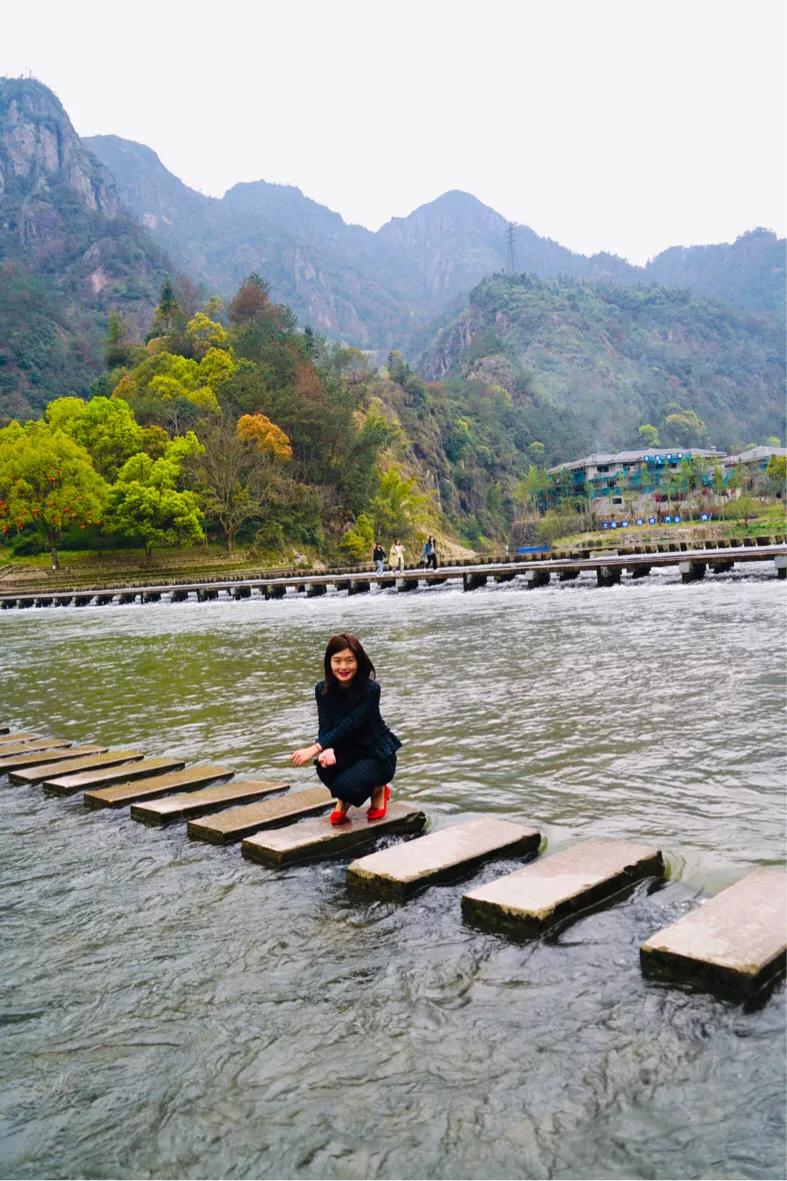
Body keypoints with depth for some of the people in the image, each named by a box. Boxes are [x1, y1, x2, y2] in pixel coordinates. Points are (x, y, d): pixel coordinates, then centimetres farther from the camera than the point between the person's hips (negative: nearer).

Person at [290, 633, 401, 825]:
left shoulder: (371, 689, -21)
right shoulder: (323, 690, -6)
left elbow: (348, 726, -29)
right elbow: (325, 728, -12)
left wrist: (315, 748, -39)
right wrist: (327, 750, -36)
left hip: (377, 756, -4)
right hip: (347, 753, 4)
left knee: (345, 786, -30)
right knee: (325, 766, -31)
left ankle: (378, 789, 7)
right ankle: (343, 800, 5)